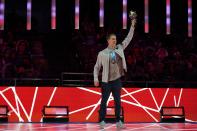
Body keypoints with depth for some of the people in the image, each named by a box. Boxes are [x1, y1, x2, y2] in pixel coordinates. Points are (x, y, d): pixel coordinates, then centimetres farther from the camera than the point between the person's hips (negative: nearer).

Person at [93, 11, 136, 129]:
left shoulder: (119, 48, 6)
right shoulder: (102, 53, -2)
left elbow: (128, 39, 10)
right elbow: (97, 67, 3)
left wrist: (132, 26, 3)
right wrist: (96, 79, -6)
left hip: (117, 80, 3)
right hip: (106, 81, -3)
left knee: (118, 102, 7)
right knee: (104, 102, 1)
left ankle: (118, 121, 14)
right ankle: (102, 121, 9)